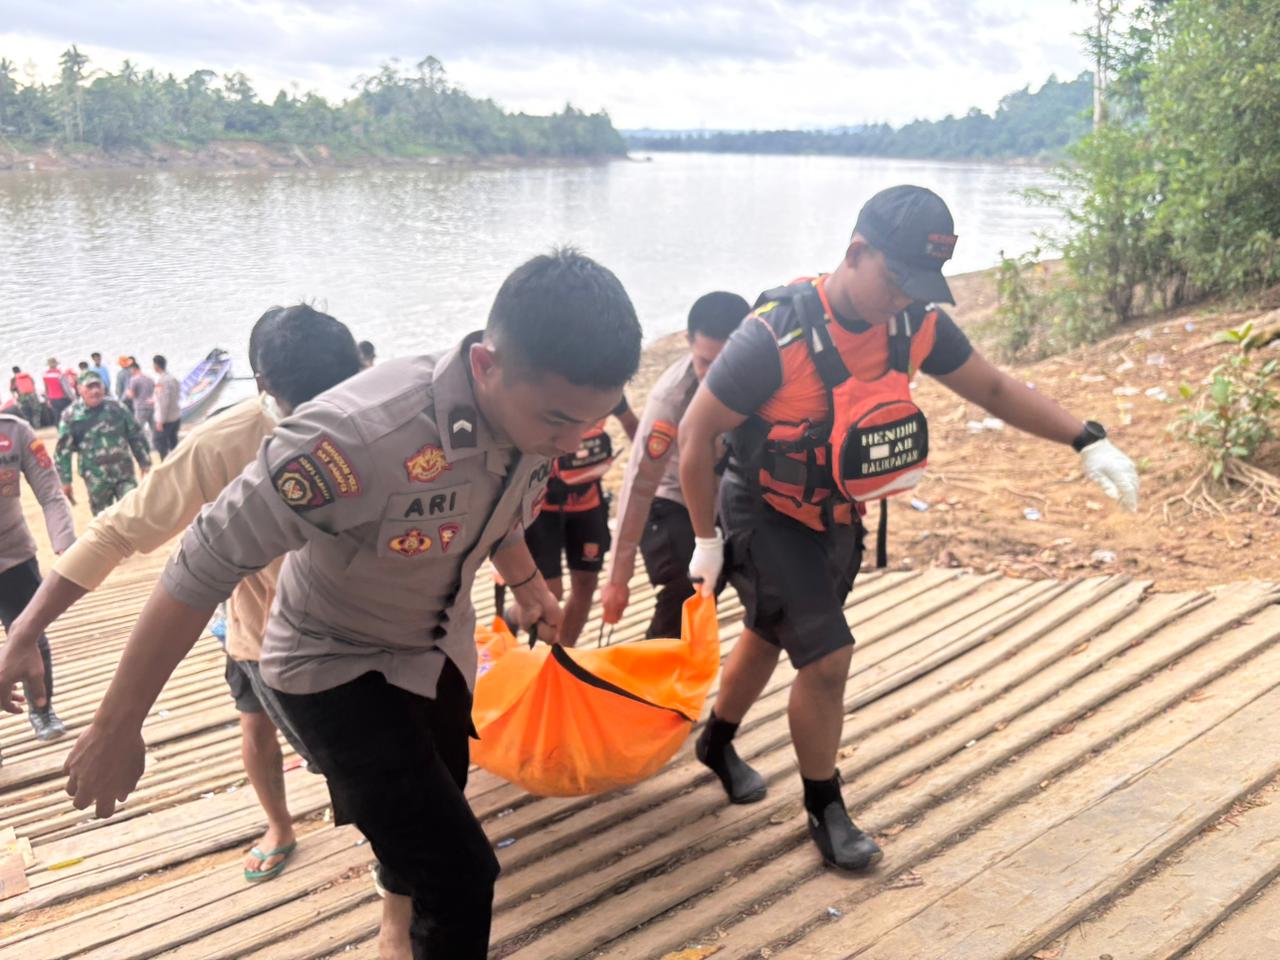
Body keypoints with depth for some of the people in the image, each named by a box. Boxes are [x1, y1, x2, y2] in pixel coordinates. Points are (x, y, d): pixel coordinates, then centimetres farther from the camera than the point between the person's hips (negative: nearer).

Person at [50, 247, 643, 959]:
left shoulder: (533, 410, -18)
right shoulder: (360, 435, -40)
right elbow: (206, 564, -29)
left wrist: (528, 586, 25)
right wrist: (117, 729, -19)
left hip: (441, 651, 6)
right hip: (338, 668, -6)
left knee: (428, 822, 28)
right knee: (461, 875, -15)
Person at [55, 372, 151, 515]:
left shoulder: (116, 407, 1)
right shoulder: (71, 415, -5)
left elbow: (136, 436, 8)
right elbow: (63, 450, -2)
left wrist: (145, 464, 8)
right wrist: (65, 482, -3)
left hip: (124, 474, 1)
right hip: (96, 479, -1)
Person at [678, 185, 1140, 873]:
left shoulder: (915, 324, -12)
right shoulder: (776, 336, -30)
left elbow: (994, 388, 0)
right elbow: (695, 434, -22)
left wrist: (1087, 441, -10)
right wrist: (707, 541, -15)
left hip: (836, 518, 6)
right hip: (766, 516, -6)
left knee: (770, 636, 23)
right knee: (828, 657, -10)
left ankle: (716, 743, 49)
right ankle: (823, 809, 15)